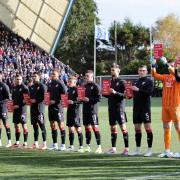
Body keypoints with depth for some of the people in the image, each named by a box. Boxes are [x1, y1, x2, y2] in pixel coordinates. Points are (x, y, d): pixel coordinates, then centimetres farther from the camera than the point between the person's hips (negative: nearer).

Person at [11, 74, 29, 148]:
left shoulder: (24, 87, -7)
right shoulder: (14, 88, 14)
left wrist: (19, 105, -14)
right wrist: (14, 104, 4)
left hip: (22, 108, -7)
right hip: (15, 108, 7)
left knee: (24, 124, -7)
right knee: (16, 125, 10)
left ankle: (25, 143, -5)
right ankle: (17, 142, 18)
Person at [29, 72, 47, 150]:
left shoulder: (41, 86, -4)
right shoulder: (31, 87, 18)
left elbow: (44, 97, -11)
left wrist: (36, 100, -14)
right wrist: (30, 100, 4)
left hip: (39, 106, -7)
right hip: (33, 107, 7)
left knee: (41, 124, -10)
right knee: (34, 125, 9)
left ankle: (44, 143, -10)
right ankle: (35, 143, 15)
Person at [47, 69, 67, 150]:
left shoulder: (60, 84, -7)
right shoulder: (50, 84, 14)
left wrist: (55, 101, -16)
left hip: (58, 107, -8)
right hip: (51, 107, 8)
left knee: (61, 125, -5)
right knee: (52, 125, 10)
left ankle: (63, 145, -2)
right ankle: (54, 144, 17)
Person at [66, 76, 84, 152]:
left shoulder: (77, 89, -10)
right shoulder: (69, 89, 13)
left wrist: (73, 102, -24)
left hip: (76, 111, -8)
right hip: (69, 110, 8)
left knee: (78, 128, -6)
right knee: (70, 128, 10)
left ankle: (81, 146, -3)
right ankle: (71, 146, 17)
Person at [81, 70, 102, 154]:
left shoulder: (95, 86, -7)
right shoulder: (84, 86, 14)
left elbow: (99, 98, -12)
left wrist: (89, 99, -18)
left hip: (93, 109, -7)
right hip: (85, 109, 7)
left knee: (94, 126, -10)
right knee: (87, 126, 10)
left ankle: (99, 146, -10)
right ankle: (88, 146, 16)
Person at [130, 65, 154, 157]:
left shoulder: (149, 81, -1)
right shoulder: (136, 82, 17)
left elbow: (149, 92, -16)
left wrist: (138, 90, -22)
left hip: (145, 107, -7)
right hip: (136, 107, 7)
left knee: (148, 128, -6)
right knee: (137, 128, 9)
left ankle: (149, 150, -3)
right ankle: (138, 149, 16)